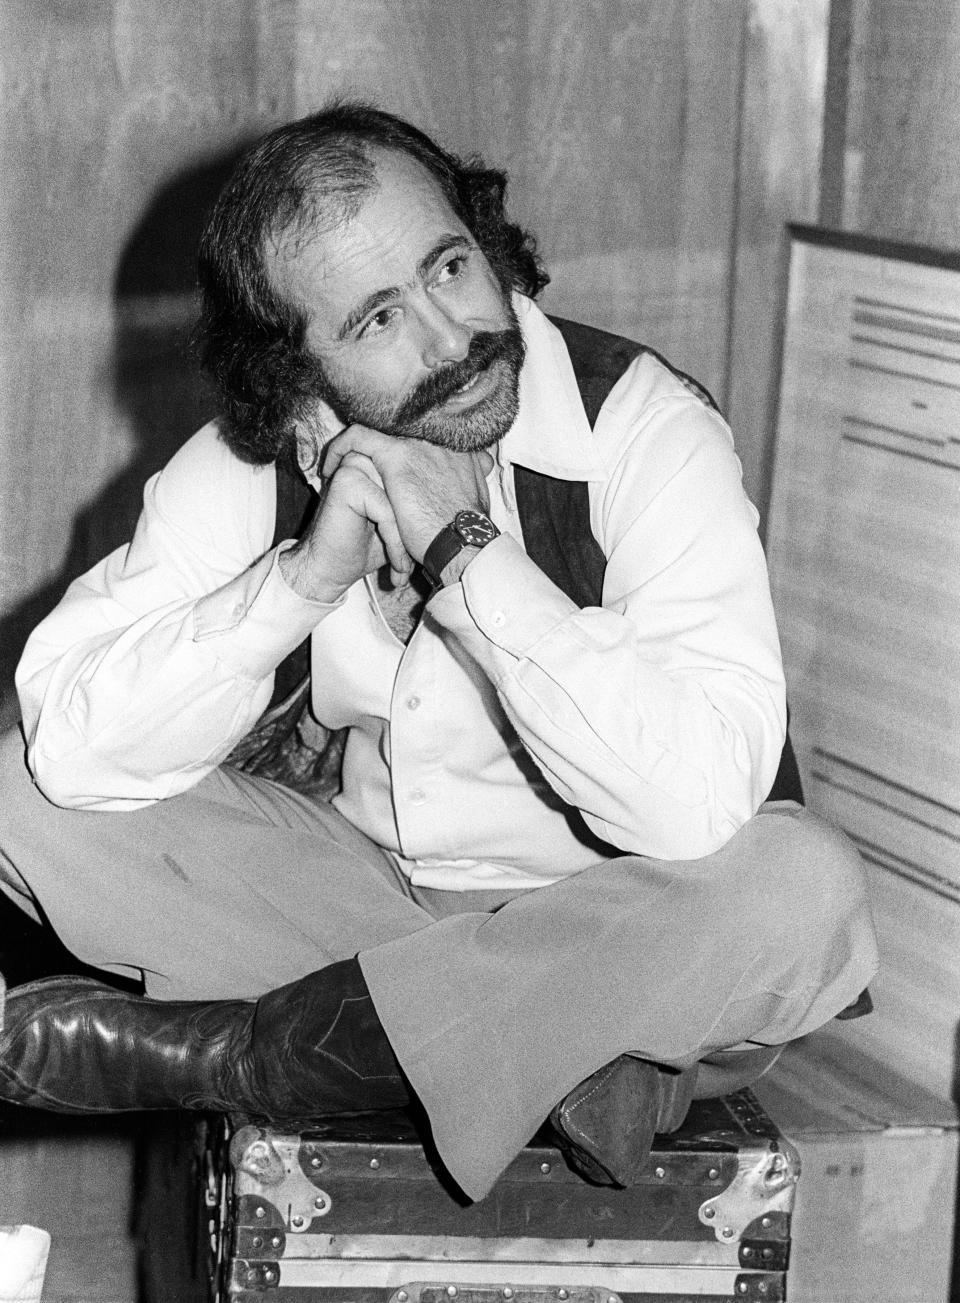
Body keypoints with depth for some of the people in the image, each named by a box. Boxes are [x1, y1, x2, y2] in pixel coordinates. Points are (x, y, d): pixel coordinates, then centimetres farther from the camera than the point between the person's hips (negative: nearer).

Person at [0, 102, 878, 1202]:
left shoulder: (647, 430, -20)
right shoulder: (251, 462, -7)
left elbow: (694, 802, -33)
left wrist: (465, 549, -30)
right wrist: (312, 571, -27)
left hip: (603, 934, -3)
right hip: (363, 892, 4)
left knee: (804, 888, -36)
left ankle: (224, 1052, -24)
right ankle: (563, 1062, -16)